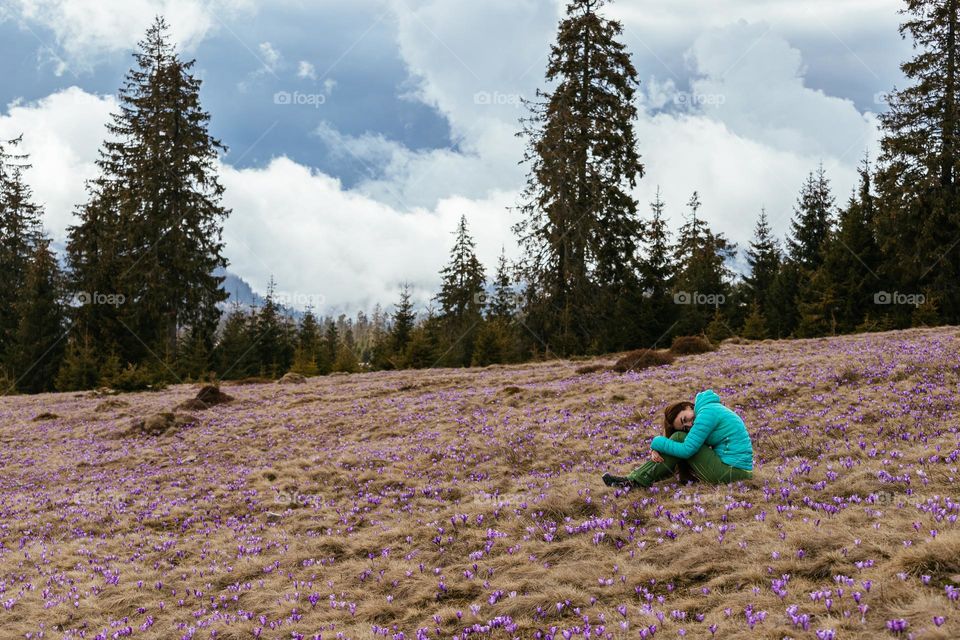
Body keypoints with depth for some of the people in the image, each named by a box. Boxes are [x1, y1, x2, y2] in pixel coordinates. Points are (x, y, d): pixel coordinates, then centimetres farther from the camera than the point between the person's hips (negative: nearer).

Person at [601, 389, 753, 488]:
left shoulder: (707, 413, -15)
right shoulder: (710, 408, 15)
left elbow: (687, 450, -18)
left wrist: (657, 443, -6)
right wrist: (658, 449, -4)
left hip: (733, 471, -10)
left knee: (680, 438, -9)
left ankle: (637, 480, -5)